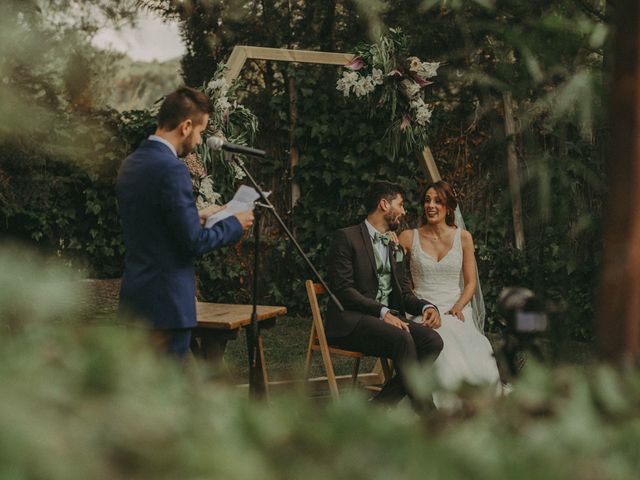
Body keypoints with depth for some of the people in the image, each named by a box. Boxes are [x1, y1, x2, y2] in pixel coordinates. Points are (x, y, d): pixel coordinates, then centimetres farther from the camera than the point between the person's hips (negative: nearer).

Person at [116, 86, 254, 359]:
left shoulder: (130, 164, 10)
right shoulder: (171, 169, -18)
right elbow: (193, 242, -18)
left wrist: (196, 217, 20)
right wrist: (234, 224, -3)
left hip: (134, 299, 9)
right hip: (166, 303, -9)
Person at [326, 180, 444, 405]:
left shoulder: (395, 248, 25)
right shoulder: (346, 238, -1)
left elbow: (405, 292, 19)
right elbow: (342, 289, -11)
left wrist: (426, 306, -4)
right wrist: (382, 312, -21)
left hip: (389, 319, 7)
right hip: (350, 323, -7)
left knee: (432, 340, -20)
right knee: (402, 339, -34)